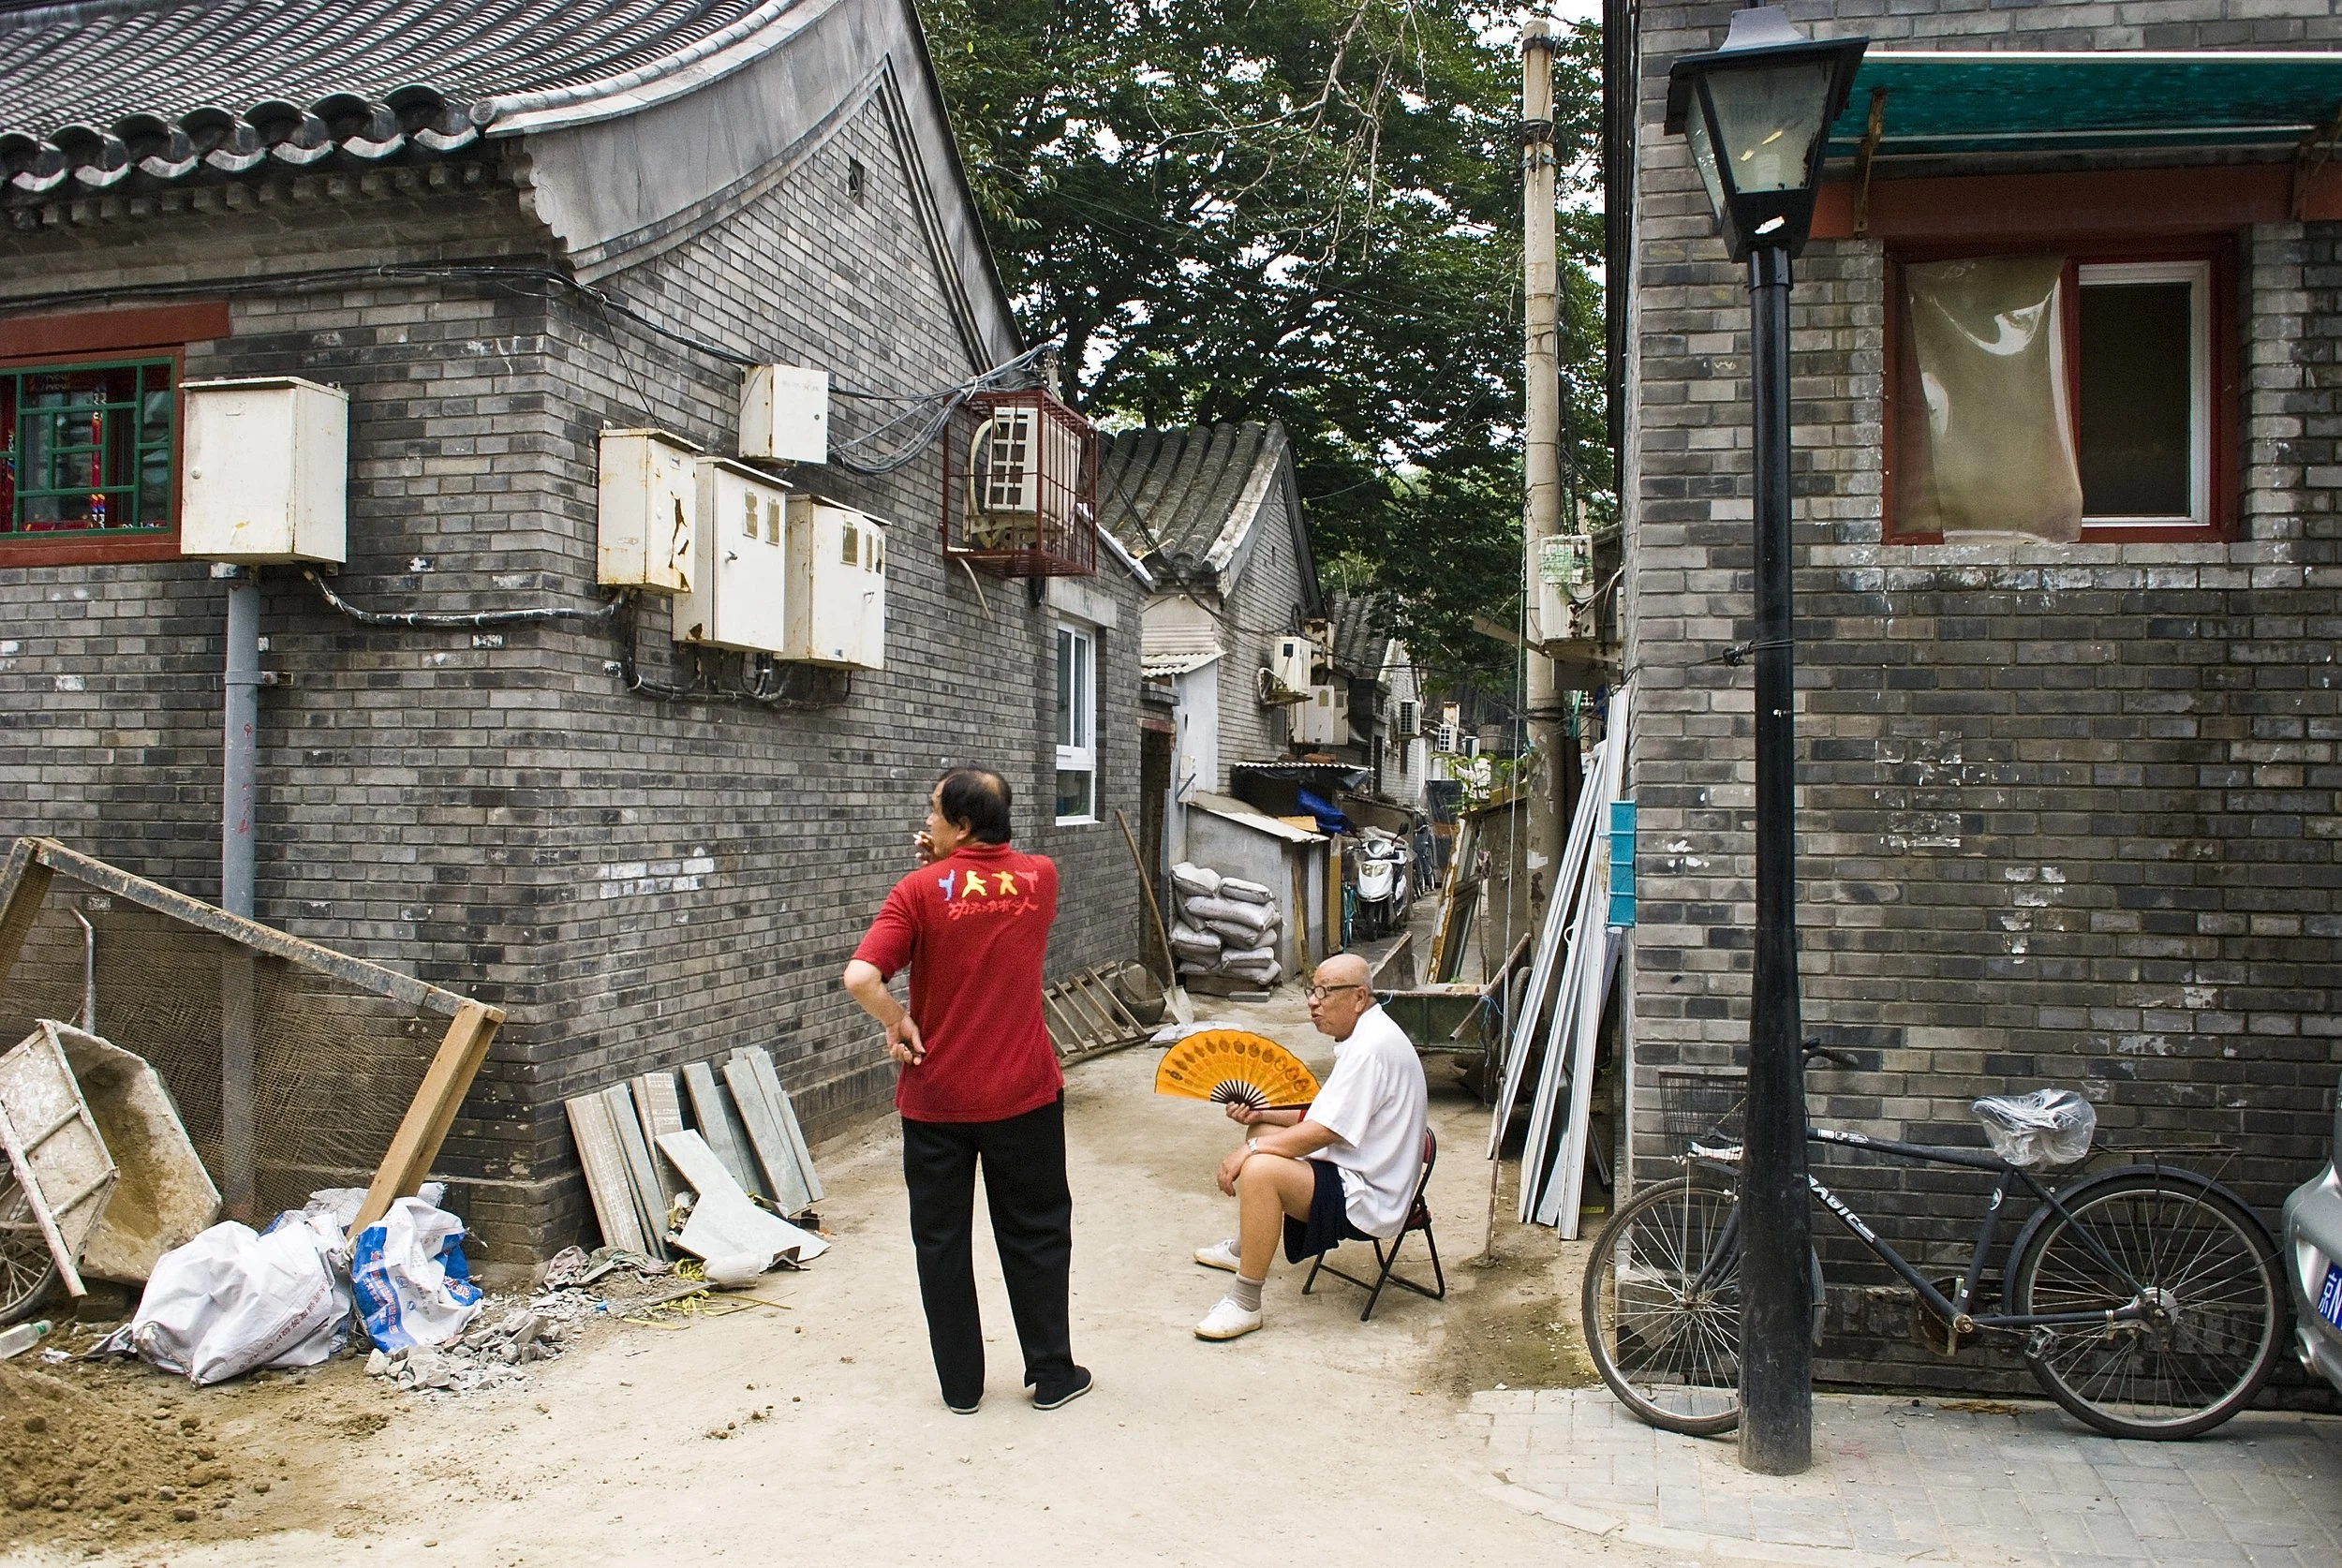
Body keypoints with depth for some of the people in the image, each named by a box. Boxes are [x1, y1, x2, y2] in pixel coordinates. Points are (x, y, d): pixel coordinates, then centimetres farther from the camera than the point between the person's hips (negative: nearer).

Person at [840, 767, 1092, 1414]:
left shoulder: (922, 890, -13)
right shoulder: (1041, 877, -2)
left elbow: (860, 976, -23)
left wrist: (898, 1023, -7)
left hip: (936, 1099, -2)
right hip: (1025, 1094, 2)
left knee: (942, 1240, 12)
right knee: (1036, 1236, 15)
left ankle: (961, 1385, 20)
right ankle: (1052, 1375, 23)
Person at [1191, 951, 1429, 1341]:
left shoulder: (1370, 1048, -23)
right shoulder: (1365, 1036, 11)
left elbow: (1323, 1132, -26)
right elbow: (1320, 1116, 18)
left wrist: (1248, 1150, -18)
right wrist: (1261, 1114, 6)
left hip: (1369, 1200, -12)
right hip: (1356, 1174, 12)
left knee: (1259, 1169, -29)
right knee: (1265, 1133, 22)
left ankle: (1245, 1303, -19)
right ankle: (1242, 1248, 35)